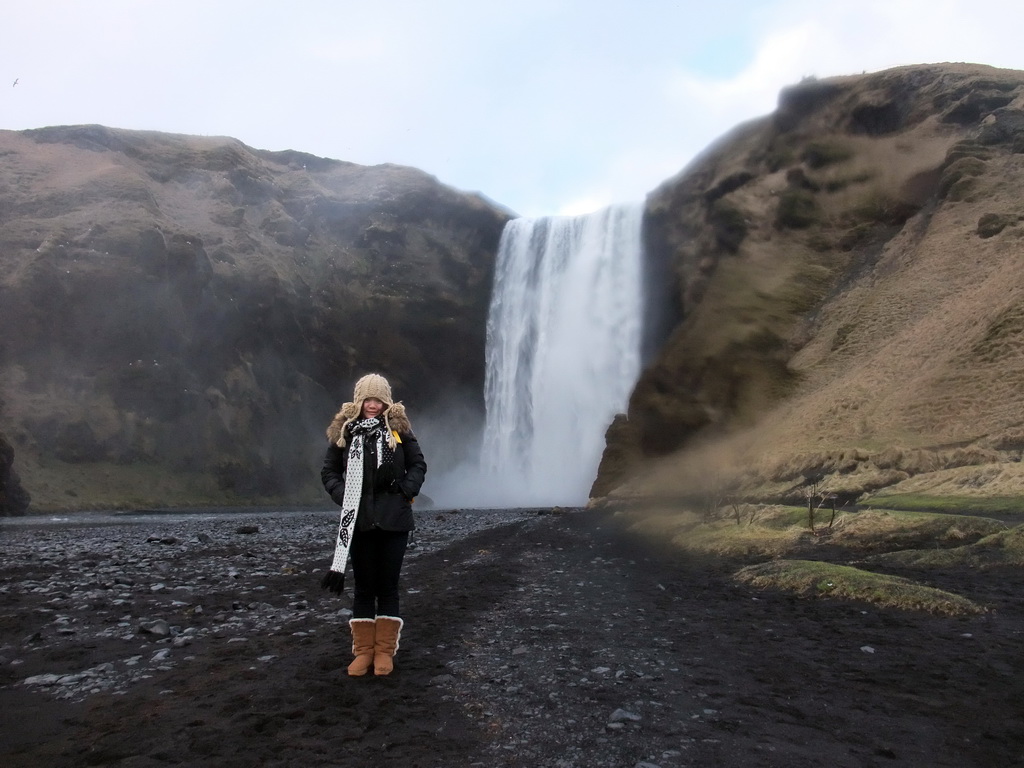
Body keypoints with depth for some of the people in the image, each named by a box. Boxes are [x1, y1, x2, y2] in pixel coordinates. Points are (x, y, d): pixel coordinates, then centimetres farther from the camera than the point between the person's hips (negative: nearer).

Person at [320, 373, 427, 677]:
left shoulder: (398, 427, 1)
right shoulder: (343, 430, 2)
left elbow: (418, 464, 7)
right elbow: (329, 471, 8)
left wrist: (406, 491, -8)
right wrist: (342, 495, -8)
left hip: (394, 518, -1)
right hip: (358, 519, 1)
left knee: (388, 585, 6)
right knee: (364, 586, 9)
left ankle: (385, 650, 16)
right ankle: (363, 650, 18)